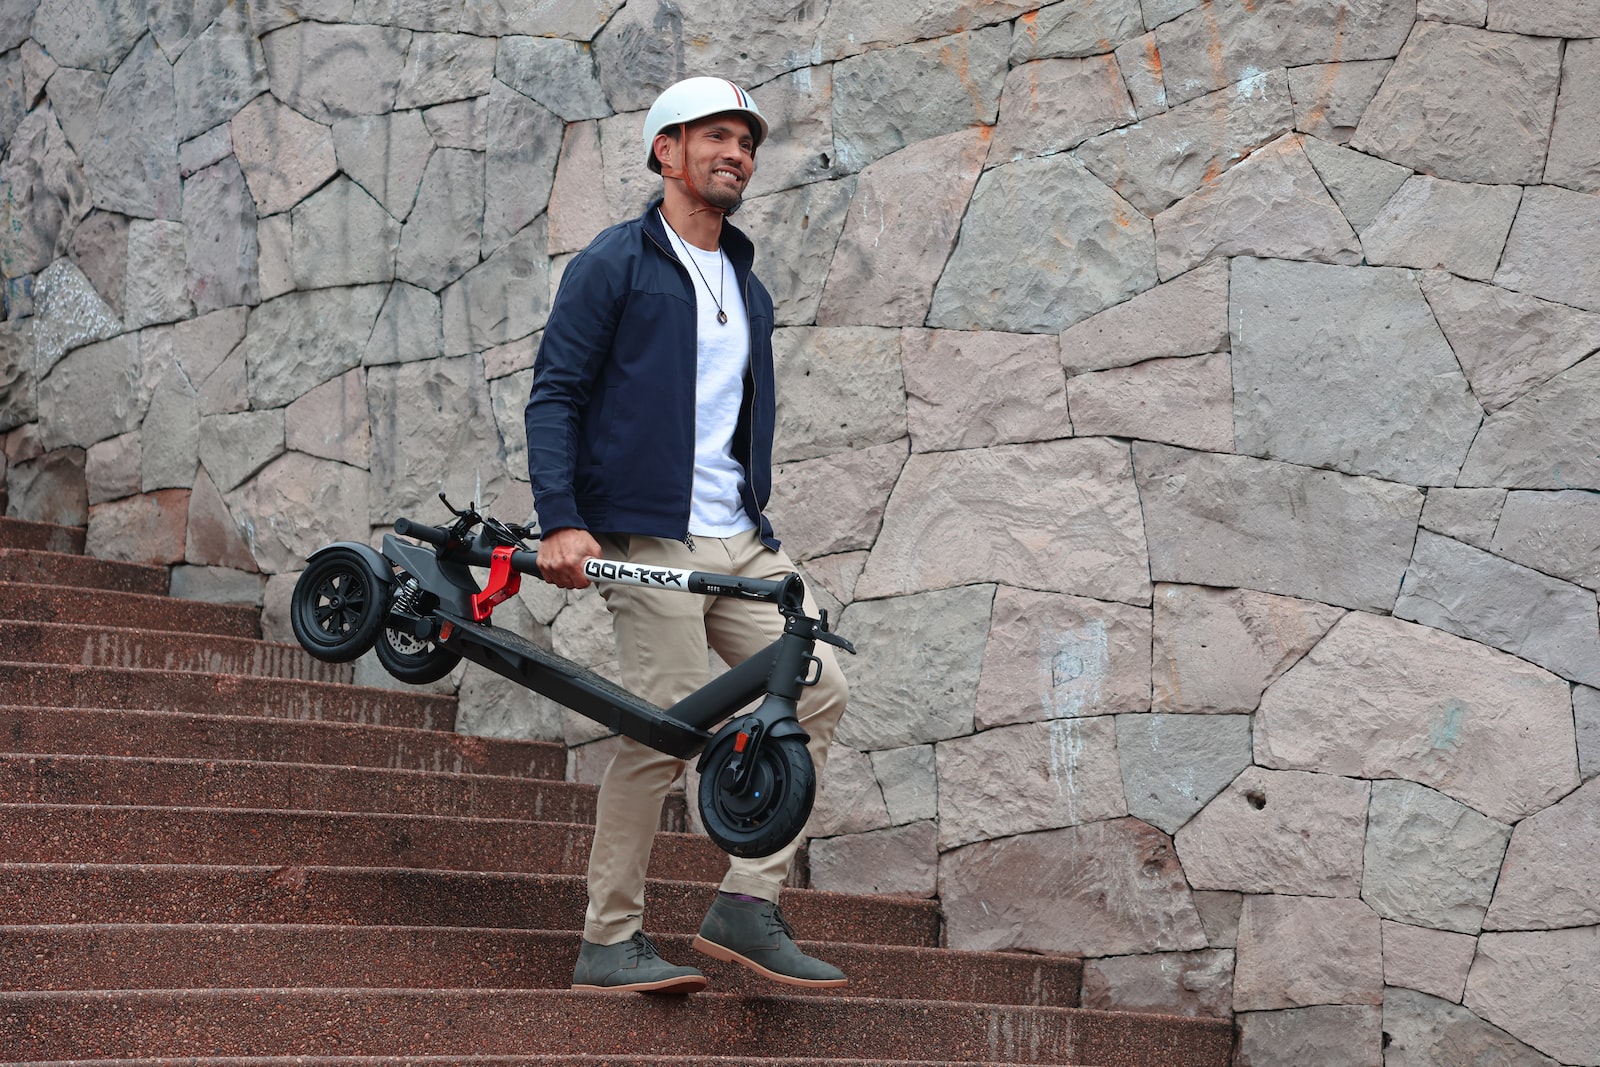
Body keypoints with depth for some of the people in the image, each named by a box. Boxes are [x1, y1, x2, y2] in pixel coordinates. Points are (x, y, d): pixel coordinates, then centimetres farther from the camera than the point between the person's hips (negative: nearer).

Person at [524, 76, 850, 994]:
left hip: (741, 542, 7)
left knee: (820, 687, -5)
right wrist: (562, 523, -16)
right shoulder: (617, 262, 1)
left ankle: (749, 903, 2)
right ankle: (611, 941, 0)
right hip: (650, 538, -7)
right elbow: (555, 394, -5)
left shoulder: (748, 287, 22)